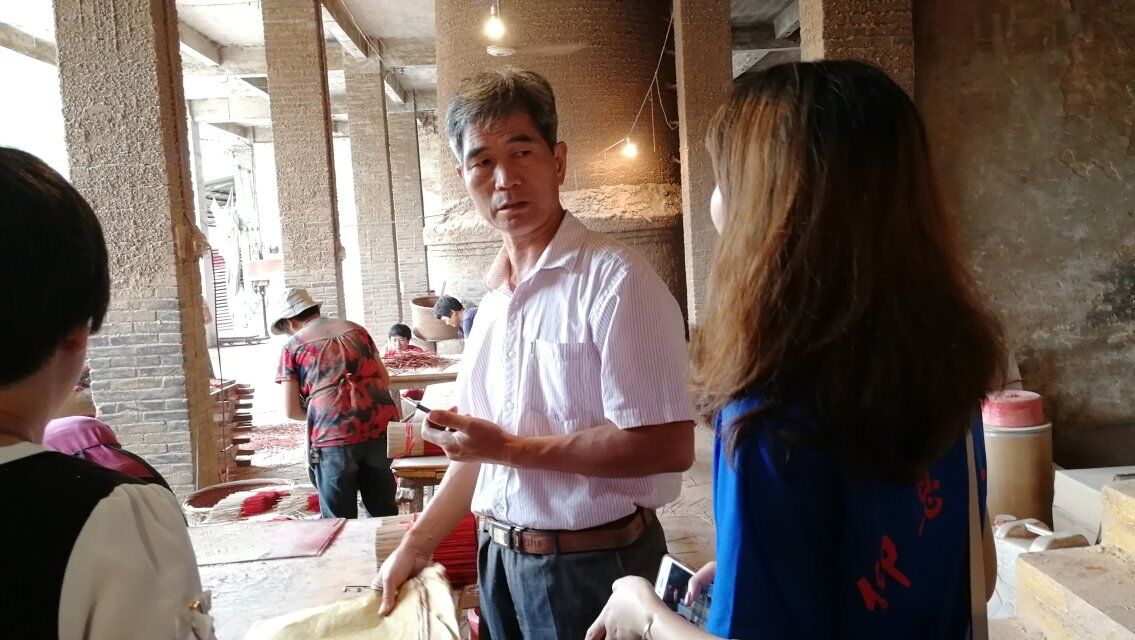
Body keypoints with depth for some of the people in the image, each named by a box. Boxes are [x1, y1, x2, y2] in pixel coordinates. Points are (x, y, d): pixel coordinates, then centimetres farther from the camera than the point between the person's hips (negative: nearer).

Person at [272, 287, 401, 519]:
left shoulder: (293, 345, 5)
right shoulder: (355, 328, 16)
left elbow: (291, 410, 2)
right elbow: (385, 380, 17)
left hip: (334, 434, -4)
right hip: (381, 427, 4)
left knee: (339, 518, 11)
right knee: (383, 510, 19)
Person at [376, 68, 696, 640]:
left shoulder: (615, 281, -19)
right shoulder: (495, 294, 7)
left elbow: (669, 445, -24)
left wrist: (511, 447, -19)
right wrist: (416, 544, 12)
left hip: (589, 566, -7)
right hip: (499, 556, 7)